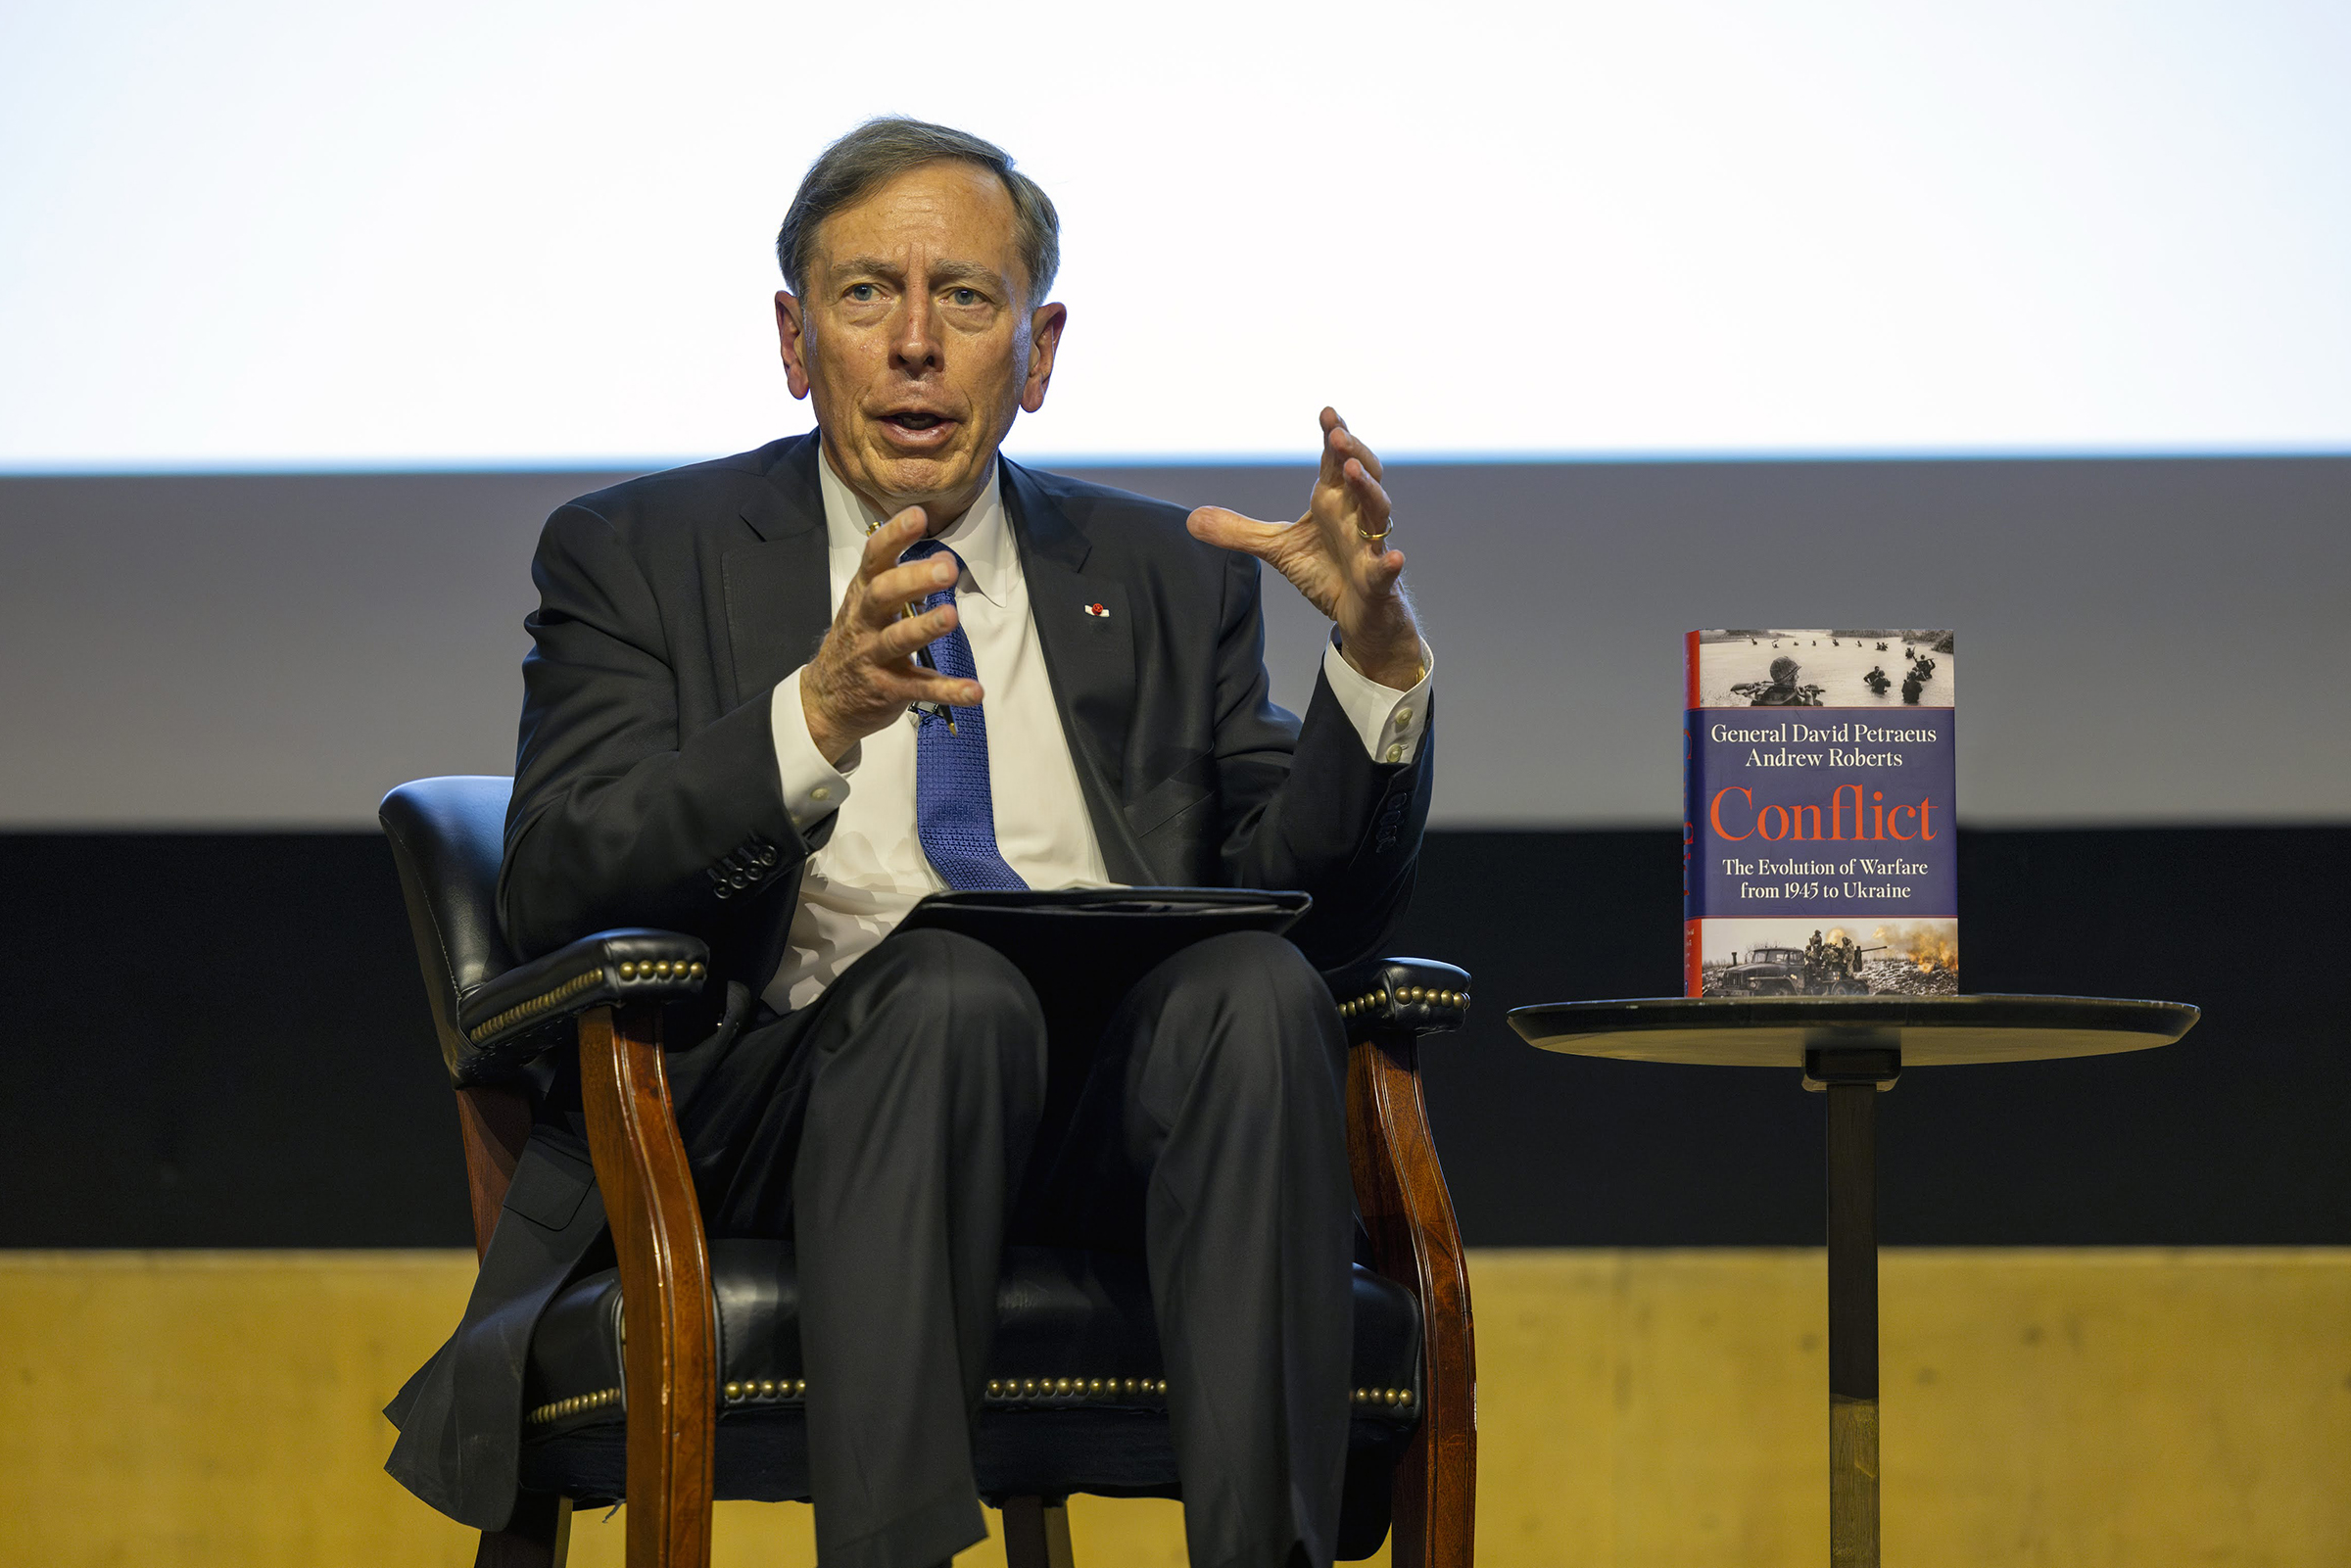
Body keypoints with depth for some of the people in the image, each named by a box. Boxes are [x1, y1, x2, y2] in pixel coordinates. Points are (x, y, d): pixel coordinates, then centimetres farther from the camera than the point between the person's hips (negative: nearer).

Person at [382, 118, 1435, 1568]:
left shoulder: (1164, 576, 21)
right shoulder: (639, 558, 13)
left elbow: (1322, 906, 13)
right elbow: (553, 894, -4)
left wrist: (1379, 661, -6)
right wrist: (817, 715, -20)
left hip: (1126, 1100, 3)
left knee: (1257, 987, -30)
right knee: (950, 979, -35)